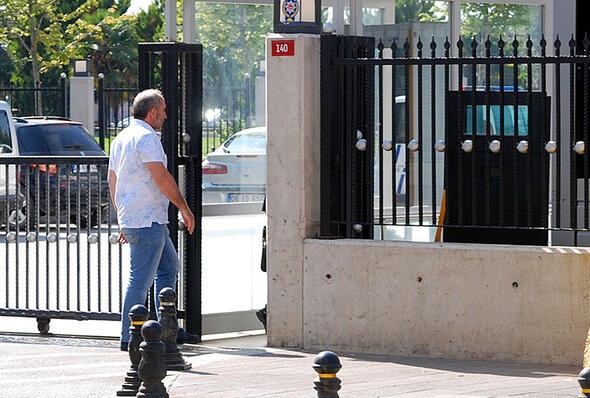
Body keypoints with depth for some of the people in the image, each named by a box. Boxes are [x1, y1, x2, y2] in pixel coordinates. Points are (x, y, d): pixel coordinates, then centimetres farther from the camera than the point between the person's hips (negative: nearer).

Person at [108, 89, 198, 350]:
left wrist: (122, 220, 26)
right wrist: (184, 208, -12)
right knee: (140, 279, -8)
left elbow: (112, 180, 22)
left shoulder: (121, 138, 18)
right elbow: (161, 177, -20)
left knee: (169, 269, 18)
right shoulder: (147, 137, -13)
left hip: (130, 219, 11)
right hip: (148, 221, -11)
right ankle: (129, 337, -6)